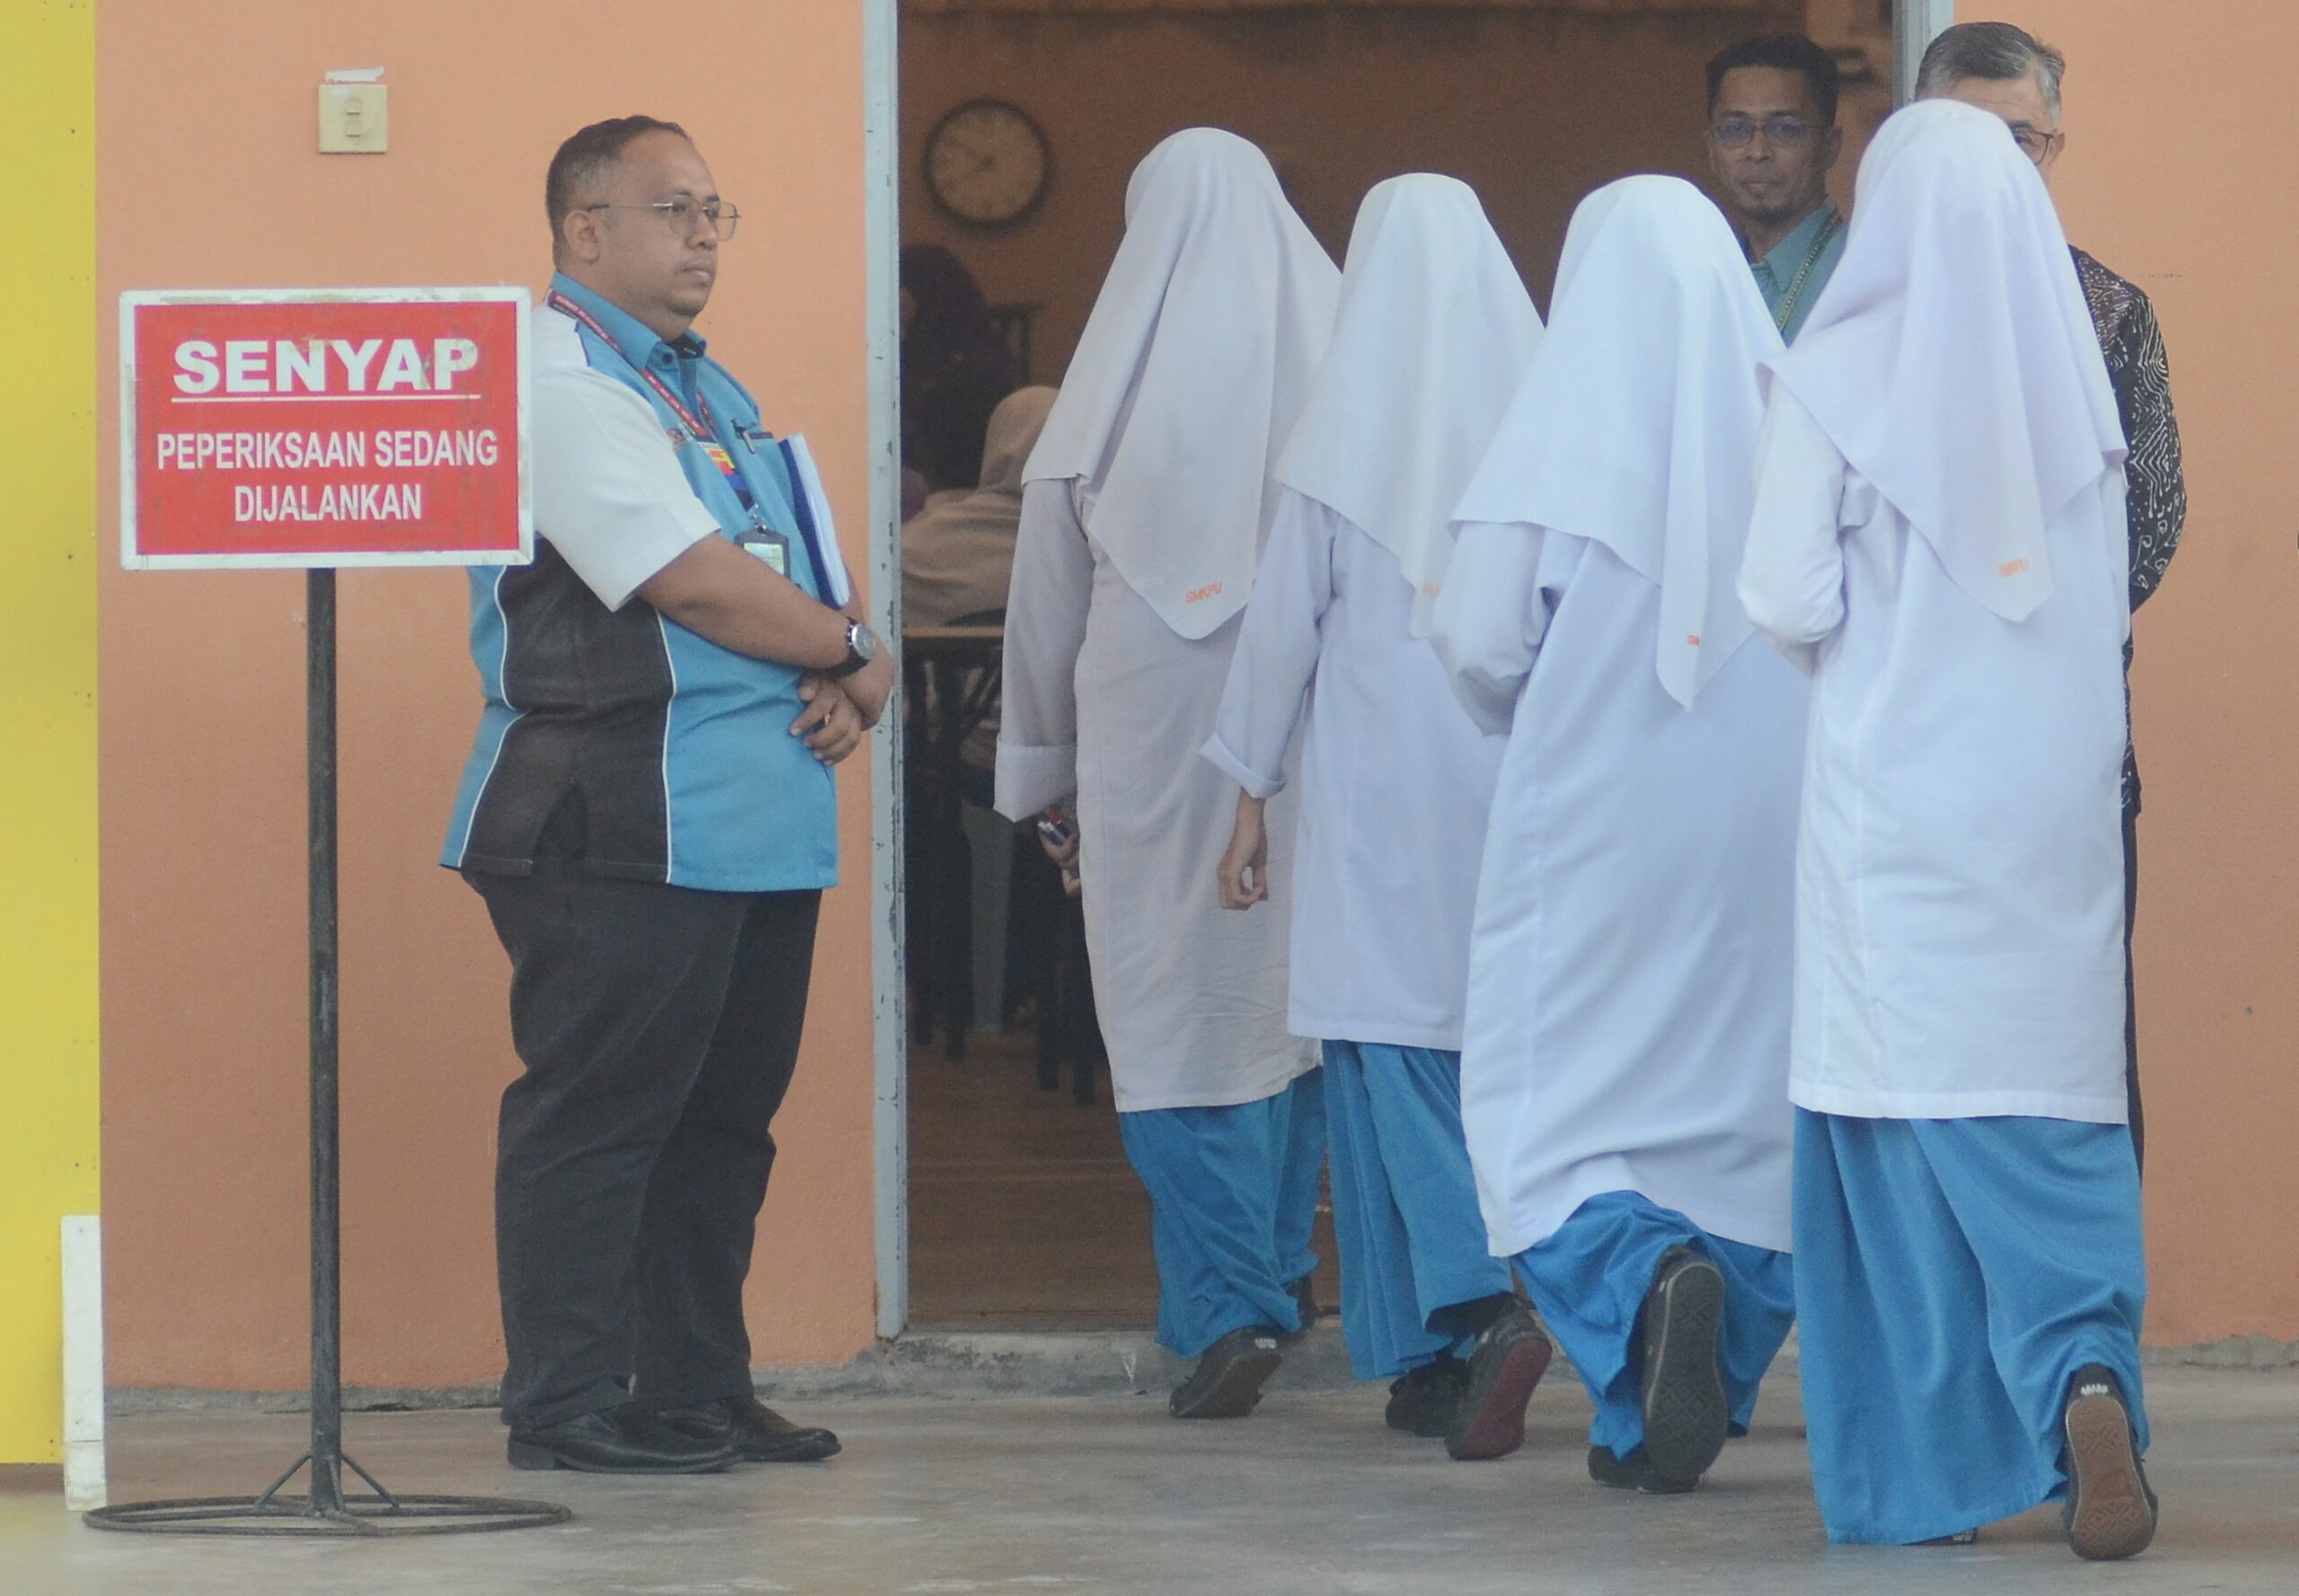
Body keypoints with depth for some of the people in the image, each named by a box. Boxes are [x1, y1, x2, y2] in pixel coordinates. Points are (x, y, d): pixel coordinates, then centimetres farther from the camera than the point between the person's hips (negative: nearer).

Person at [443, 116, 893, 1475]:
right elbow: (694, 581, -17)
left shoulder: (711, 390, 22)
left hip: (761, 823, 9)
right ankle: (566, 1404, -2)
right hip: (622, 826, -9)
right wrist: (853, 653, -4)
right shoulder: (558, 376, -9)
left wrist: (844, 684, -2)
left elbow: (814, 570, 20)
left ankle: (698, 1387, 18)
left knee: (724, 1109, 11)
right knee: (597, 1108, -6)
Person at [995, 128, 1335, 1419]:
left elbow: (1049, 597, 6)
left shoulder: (1118, 384, -3)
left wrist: (1043, 770, 18)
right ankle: (1280, 1273, 28)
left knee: (1175, 1010, 1)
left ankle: (1227, 1305, -9)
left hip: (1155, 730, -2)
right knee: (1292, 996, 18)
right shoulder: (1339, 355, -3)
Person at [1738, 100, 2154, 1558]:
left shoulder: (1835, 382, -8)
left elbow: (1790, 602, -10)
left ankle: (1926, 1469, 10)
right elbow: (2113, 600, 10)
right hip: (2059, 797, 2)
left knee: (1906, 1120, 6)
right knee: (2060, 1109, 4)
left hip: (1895, 795, -2)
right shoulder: (2074, 379, 2)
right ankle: (2085, 1376, -20)